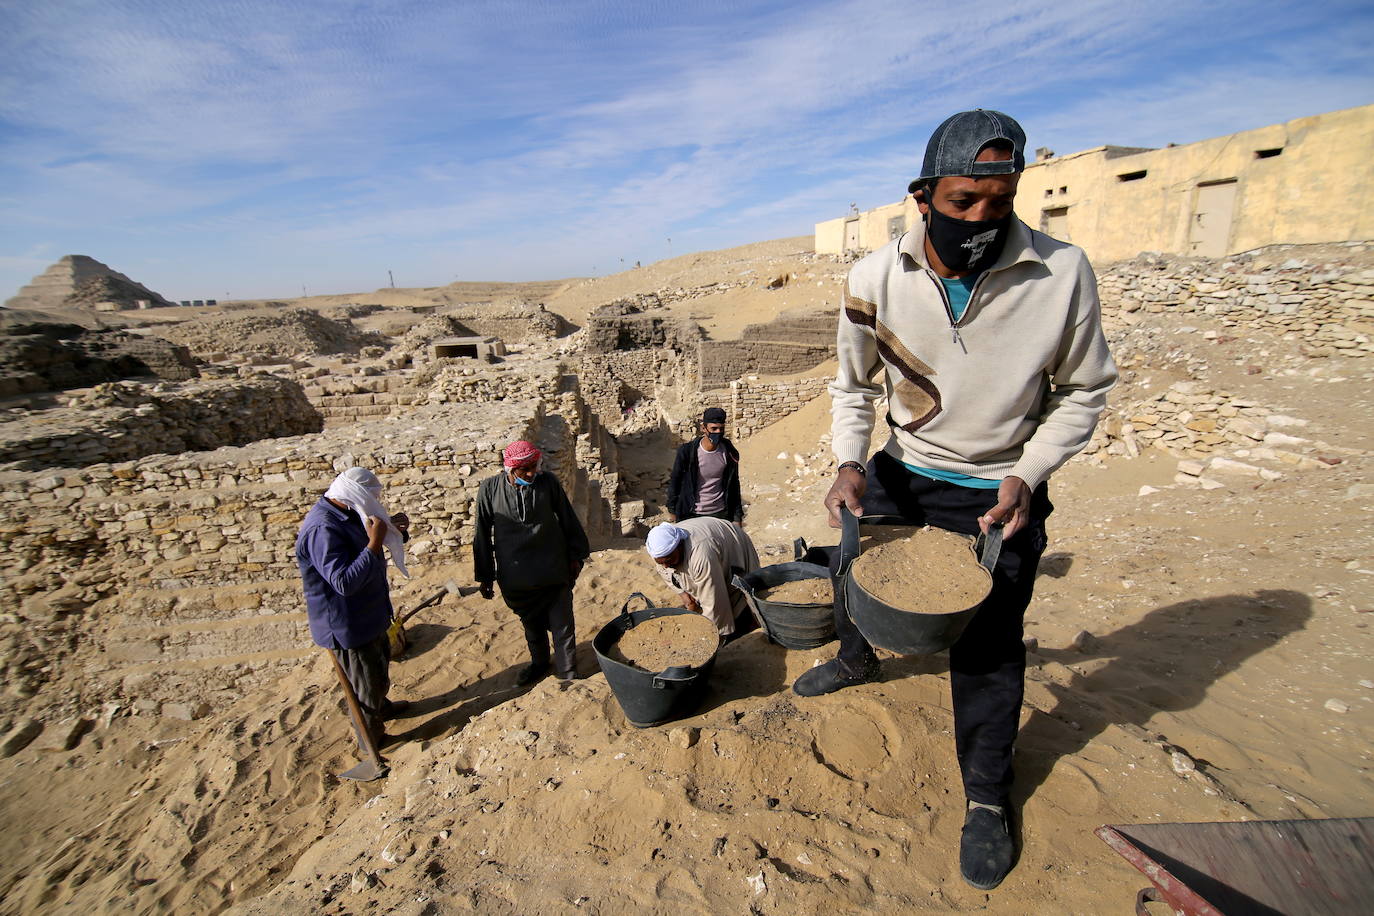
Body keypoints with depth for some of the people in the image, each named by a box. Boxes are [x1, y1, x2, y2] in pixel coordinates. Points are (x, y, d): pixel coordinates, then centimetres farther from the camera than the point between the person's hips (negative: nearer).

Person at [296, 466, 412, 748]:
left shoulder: (347, 514, -1)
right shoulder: (322, 529, -31)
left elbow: (363, 550, 15)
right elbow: (345, 581, -37)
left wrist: (394, 530, -5)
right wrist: (375, 542, -37)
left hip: (368, 614, 10)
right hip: (347, 626, -10)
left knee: (379, 664, 31)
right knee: (367, 685, 11)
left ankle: (382, 707, 55)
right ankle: (372, 739, 33)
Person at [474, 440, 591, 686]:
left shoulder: (548, 482, -10)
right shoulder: (490, 489, -9)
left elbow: (568, 520, 0)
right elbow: (483, 535, 0)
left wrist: (576, 555, 5)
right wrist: (485, 576, 4)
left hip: (553, 571, -1)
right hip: (515, 575, 1)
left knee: (562, 625, 6)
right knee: (531, 624, 21)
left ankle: (568, 672, 24)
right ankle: (538, 662, 44)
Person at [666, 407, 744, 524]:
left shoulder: (729, 453, -6)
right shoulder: (686, 451, -14)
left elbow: (734, 485, 5)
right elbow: (674, 482, -1)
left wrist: (737, 516, 6)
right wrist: (672, 511, 4)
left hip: (721, 514, 2)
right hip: (691, 514, -2)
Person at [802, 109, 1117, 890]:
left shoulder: (1063, 273, -17)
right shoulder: (876, 279, -14)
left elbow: (1084, 391, -4)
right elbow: (854, 386, -1)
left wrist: (1026, 477, -17)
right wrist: (850, 463, -16)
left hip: (999, 491, -2)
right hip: (901, 472, 3)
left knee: (989, 648, 9)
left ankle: (987, 796, 36)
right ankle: (858, 660, 58)